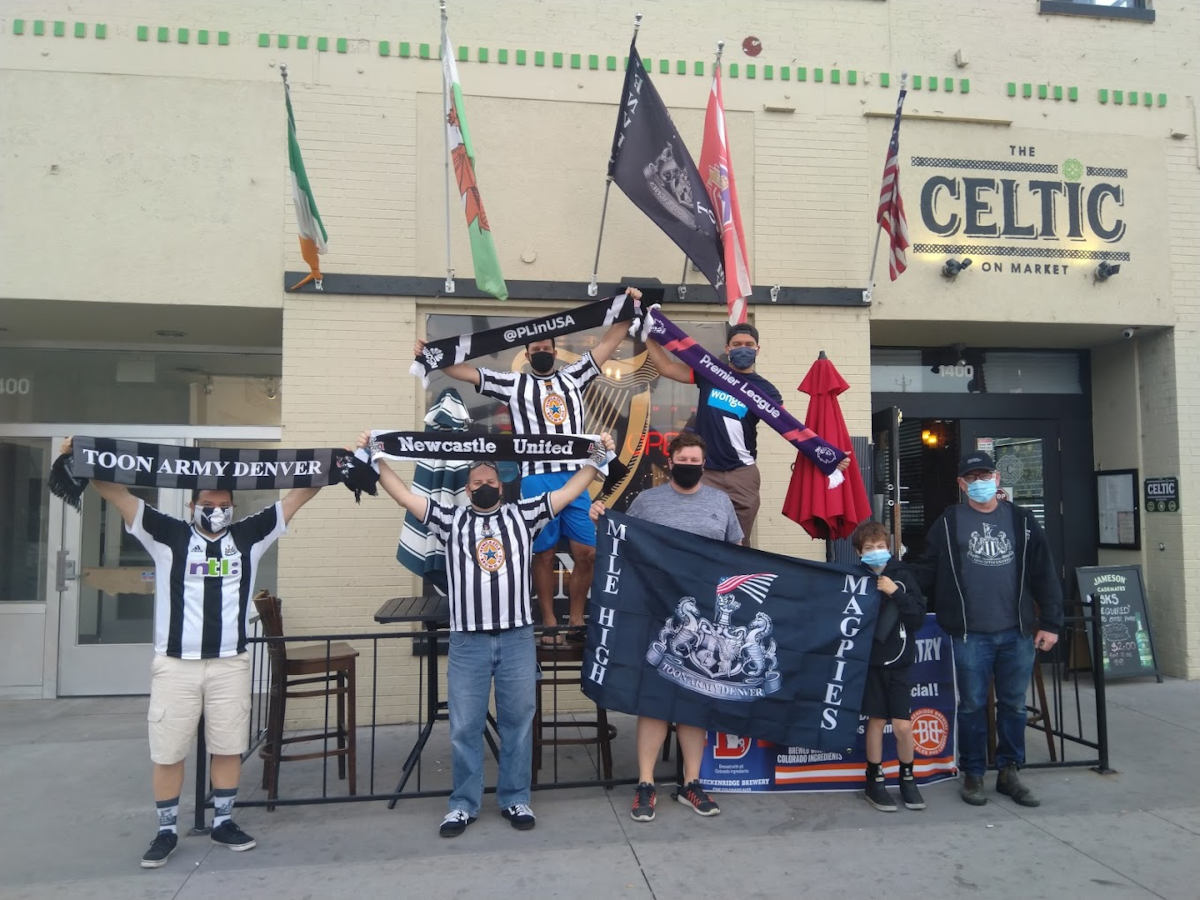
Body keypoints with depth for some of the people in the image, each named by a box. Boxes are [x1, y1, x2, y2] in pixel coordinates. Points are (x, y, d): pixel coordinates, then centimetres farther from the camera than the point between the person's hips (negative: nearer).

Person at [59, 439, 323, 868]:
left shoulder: (248, 536, 5)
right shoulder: (169, 535, 1)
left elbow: (297, 496, 3)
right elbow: (117, 494, -4)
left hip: (230, 663, 1)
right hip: (175, 664, -1)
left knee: (229, 748, 10)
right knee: (168, 753, 7)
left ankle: (223, 822, 27)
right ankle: (166, 831, 25)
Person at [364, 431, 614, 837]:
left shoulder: (522, 515, 8)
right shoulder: (451, 519, 8)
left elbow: (568, 492, 8)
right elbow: (404, 495, 4)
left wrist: (597, 457, 5)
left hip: (518, 638, 0)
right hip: (467, 640, 0)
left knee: (518, 721, 10)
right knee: (464, 726, 7)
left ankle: (515, 799, 24)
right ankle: (463, 804, 22)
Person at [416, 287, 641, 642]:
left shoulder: (573, 377, 16)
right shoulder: (514, 384, 10)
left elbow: (608, 343, 15)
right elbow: (468, 372, 5)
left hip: (574, 477, 2)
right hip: (536, 479, -2)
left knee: (586, 553, 2)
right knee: (543, 555, 5)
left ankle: (576, 621, 17)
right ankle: (549, 623, 18)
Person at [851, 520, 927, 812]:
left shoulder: (901, 576, -1)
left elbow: (918, 618, -7)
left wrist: (896, 593, -14)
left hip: (899, 662, 1)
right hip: (870, 661, -1)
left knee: (903, 725, 1)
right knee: (876, 720, 7)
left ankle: (907, 778, 24)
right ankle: (875, 781, 23)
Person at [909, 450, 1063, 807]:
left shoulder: (1021, 520, 6)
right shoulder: (948, 523, 1)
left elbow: (1044, 573, 6)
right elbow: (926, 571, 0)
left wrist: (1050, 623, 2)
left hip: (1017, 633, 2)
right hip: (970, 634, -2)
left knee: (1014, 705, 12)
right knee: (972, 705, 7)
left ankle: (1009, 772, 27)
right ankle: (972, 774, 20)